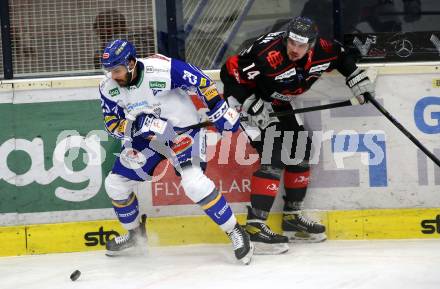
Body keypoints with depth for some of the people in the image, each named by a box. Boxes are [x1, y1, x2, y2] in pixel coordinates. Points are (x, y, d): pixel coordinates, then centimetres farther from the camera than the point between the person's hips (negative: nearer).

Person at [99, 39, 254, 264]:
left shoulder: (163, 70, -30)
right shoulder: (108, 88, -12)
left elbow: (201, 81, -19)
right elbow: (112, 124, -5)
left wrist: (219, 111, -14)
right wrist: (138, 124, -25)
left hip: (183, 129, -6)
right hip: (146, 137, 6)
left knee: (193, 181, -27)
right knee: (115, 184, 4)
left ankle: (235, 232, -14)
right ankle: (135, 233, 31)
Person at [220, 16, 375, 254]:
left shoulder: (319, 50, -13)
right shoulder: (267, 54, -35)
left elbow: (340, 56, 10)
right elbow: (230, 72, -31)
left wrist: (357, 79, 3)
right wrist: (252, 105, -31)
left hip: (278, 105, 8)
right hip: (249, 102, -8)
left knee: (300, 151, 10)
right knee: (273, 158, -19)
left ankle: (292, 217, 23)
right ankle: (254, 227, -22)